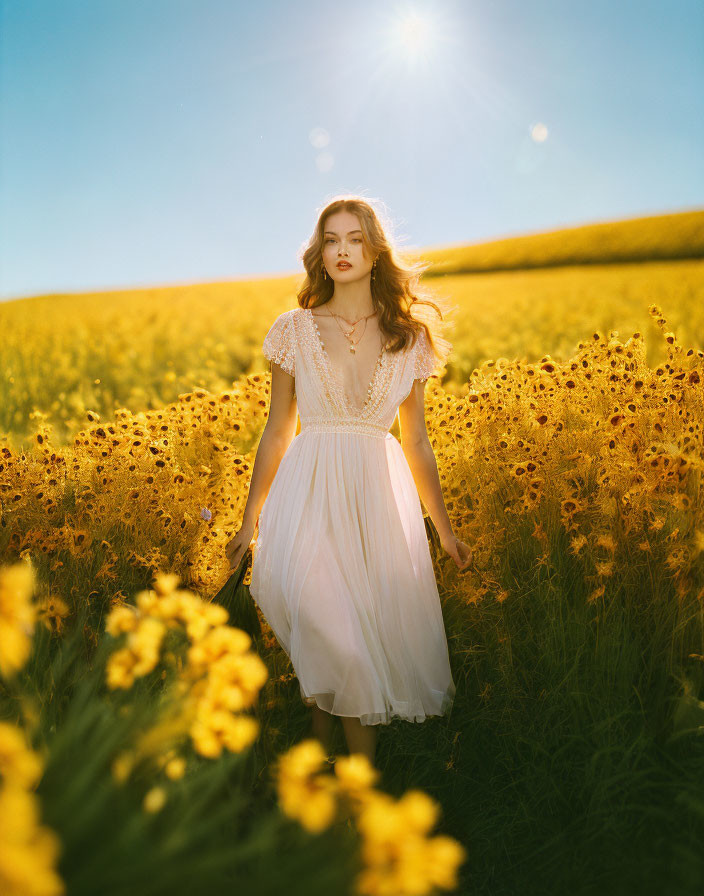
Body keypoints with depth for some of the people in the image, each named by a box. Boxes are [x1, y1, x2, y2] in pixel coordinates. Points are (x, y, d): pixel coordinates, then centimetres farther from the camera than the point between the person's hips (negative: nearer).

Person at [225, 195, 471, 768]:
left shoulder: (410, 338, 8)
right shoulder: (296, 329, 5)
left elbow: (417, 442, 13)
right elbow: (277, 431, 9)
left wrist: (445, 529, 14)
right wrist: (250, 521, 9)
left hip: (380, 501, 2)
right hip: (310, 495, -2)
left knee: (380, 635, -1)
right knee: (332, 638, -18)